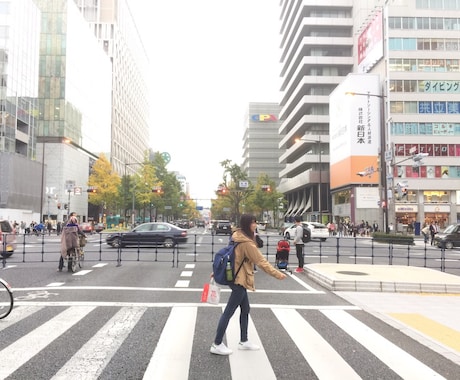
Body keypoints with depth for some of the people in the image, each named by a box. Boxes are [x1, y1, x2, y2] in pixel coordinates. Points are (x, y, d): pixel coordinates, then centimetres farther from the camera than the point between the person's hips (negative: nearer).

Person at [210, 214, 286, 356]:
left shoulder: (237, 237, 6)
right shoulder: (247, 243, -22)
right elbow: (261, 262, -19)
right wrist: (277, 274, -11)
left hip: (236, 279, 9)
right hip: (240, 280, -9)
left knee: (245, 310, 18)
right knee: (228, 312, 0)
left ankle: (243, 341, 30)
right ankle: (217, 345, 11)